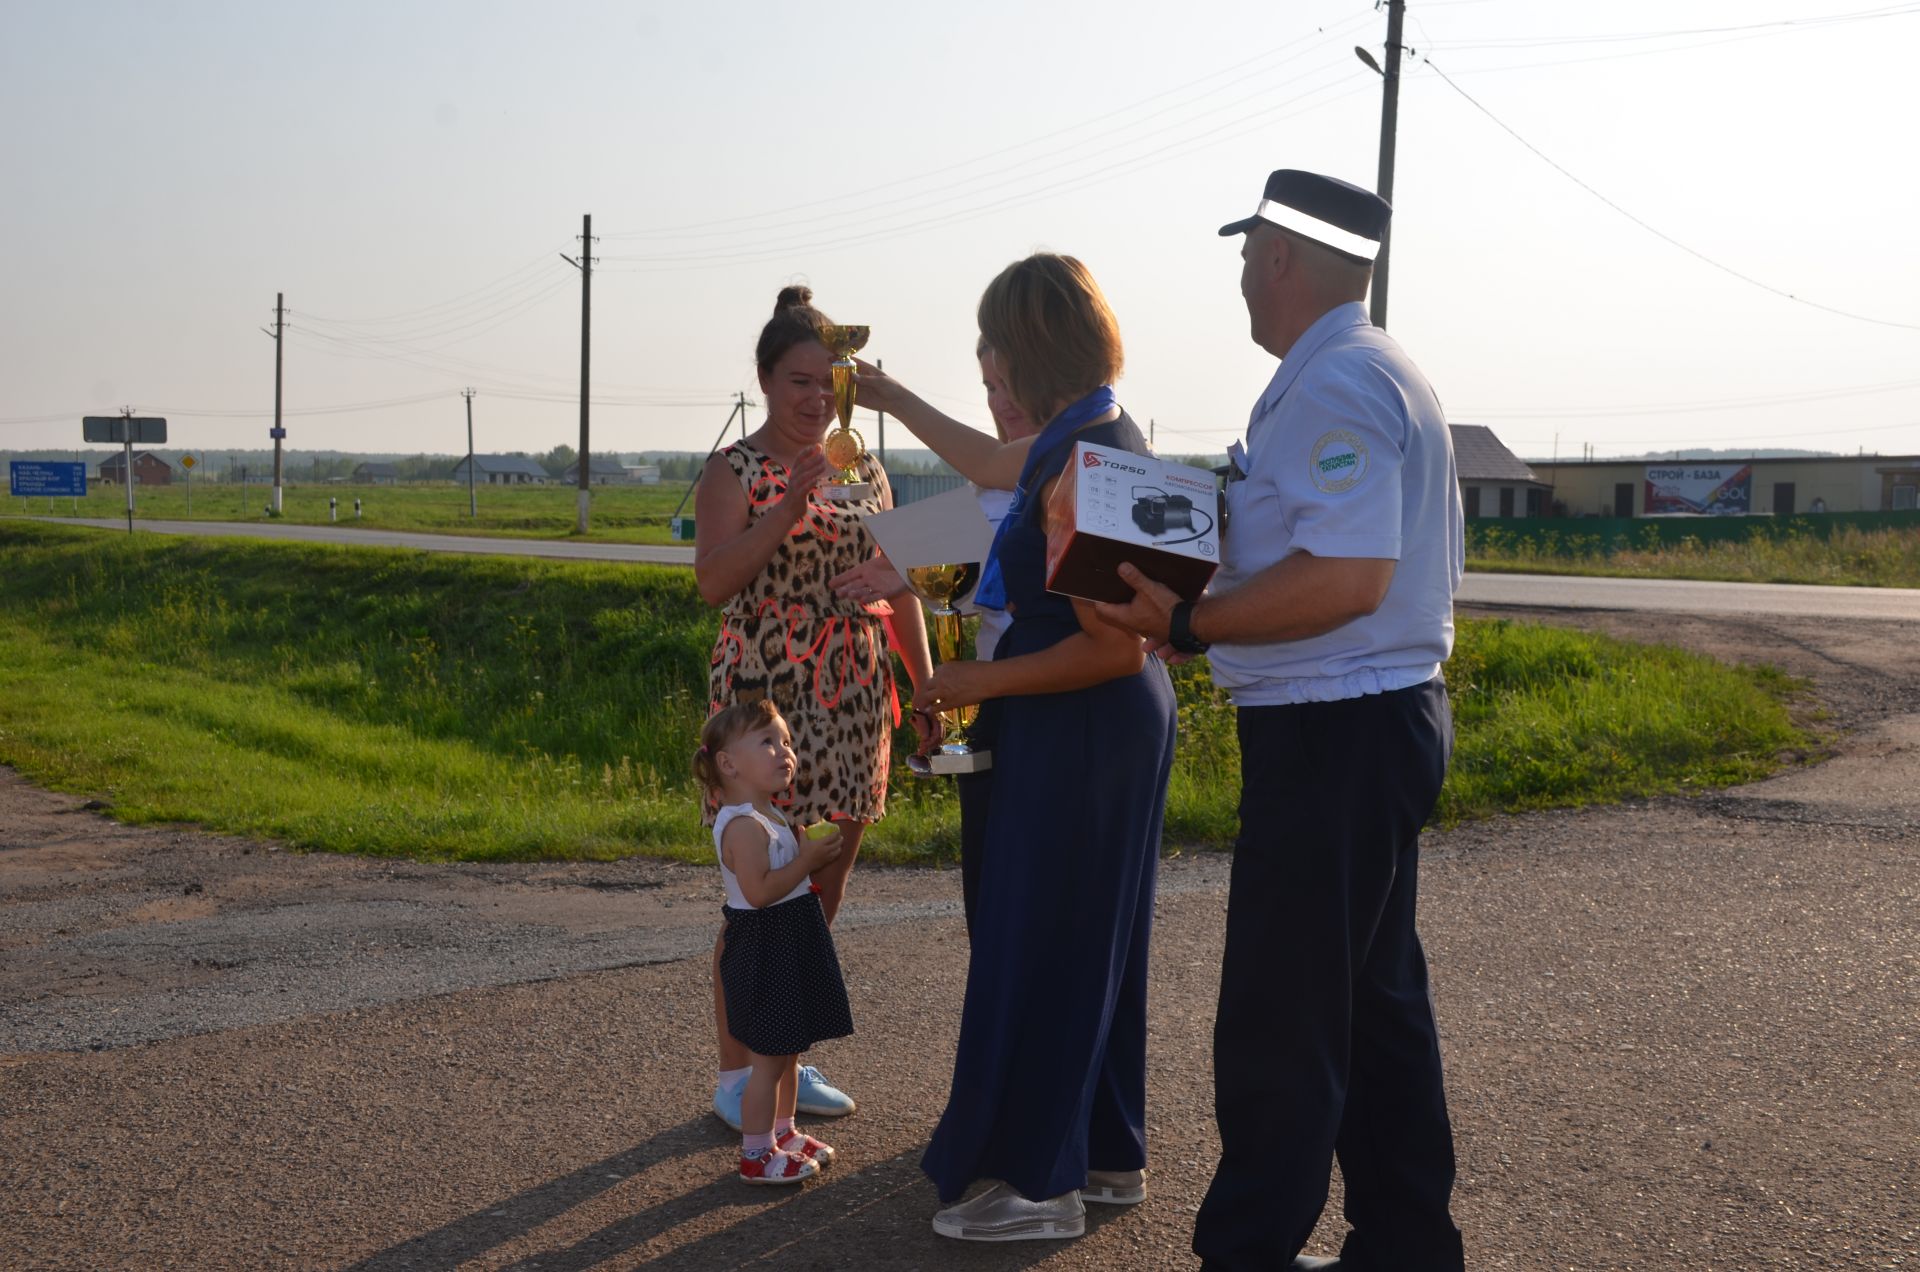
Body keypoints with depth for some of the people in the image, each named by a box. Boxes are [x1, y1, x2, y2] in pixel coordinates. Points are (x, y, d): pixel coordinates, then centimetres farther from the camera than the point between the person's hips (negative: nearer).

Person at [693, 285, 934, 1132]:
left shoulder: (864, 470, 12)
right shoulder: (736, 473, -4)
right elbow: (712, 581, -18)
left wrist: (928, 683, 10)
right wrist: (787, 511, -27)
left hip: (853, 706, 6)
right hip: (768, 701, -6)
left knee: (823, 895, 11)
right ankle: (736, 1075, 9)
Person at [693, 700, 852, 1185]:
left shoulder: (770, 816, 11)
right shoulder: (744, 825, -22)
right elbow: (759, 891, -29)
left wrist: (814, 851, 7)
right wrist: (806, 860, -24)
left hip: (790, 949, 10)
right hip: (764, 950, -10)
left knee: (788, 1052, 21)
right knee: (770, 1058, -2)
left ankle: (782, 1132, 35)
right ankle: (756, 1155, 9)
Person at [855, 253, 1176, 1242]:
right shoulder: (1088, 437, 7)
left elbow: (1116, 647, -26)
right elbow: (991, 463, 29)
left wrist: (982, 682, -17)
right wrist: (893, 400, 36)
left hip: (1080, 732, -10)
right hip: (1112, 728, 10)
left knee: (1037, 948, 0)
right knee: (1092, 943, 18)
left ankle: (1040, 1181, 12)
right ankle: (1109, 1154, 30)